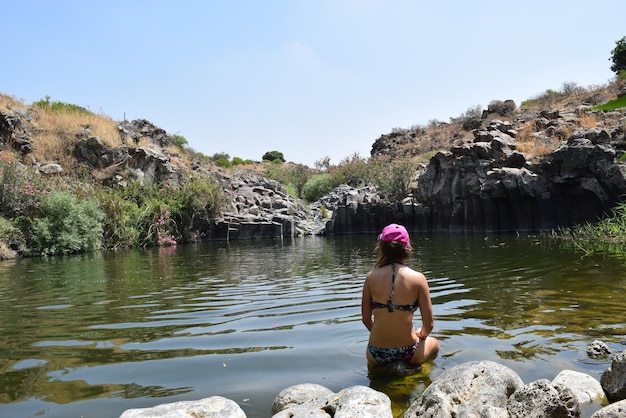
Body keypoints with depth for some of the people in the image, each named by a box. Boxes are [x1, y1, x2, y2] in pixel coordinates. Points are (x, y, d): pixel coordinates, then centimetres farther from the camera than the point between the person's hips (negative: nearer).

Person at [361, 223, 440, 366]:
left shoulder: (371, 277, -8)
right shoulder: (417, 279, -12)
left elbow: (366, 319, 0)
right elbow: (429, 324, -8)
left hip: (377, 356, 1)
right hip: (408, 353, -1)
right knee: (434, 343, 35)